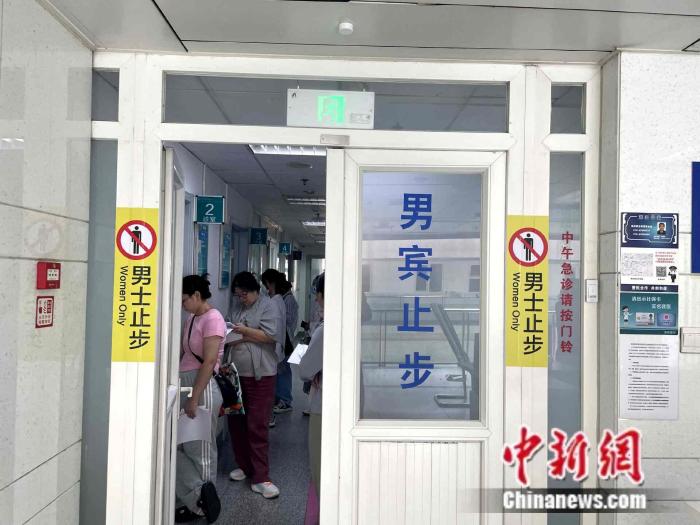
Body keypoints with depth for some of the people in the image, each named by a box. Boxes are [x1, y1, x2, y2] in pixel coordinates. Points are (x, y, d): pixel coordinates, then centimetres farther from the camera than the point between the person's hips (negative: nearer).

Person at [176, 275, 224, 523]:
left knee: (199, 451, 1)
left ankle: (199, 502, 13)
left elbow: (209, 362, -19)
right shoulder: (192, 319, 14)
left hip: (202, 387, -9)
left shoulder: (212, 319, -13)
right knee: (176, 445, 8)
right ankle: (198, 500, 16)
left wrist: (194, 398, -21)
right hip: (184, 385, 9)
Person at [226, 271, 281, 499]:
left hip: (260, 375, -6)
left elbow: (270, 335, -13)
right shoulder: (235, 307, 14)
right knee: (235, 422, 13)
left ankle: (260, 478, 0)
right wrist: (233, 337, -4)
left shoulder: (267, 306, -3)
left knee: (257, 426, -6)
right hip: (236, 373, 6)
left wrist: (244, 331, -12)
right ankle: (244, 466, 30)